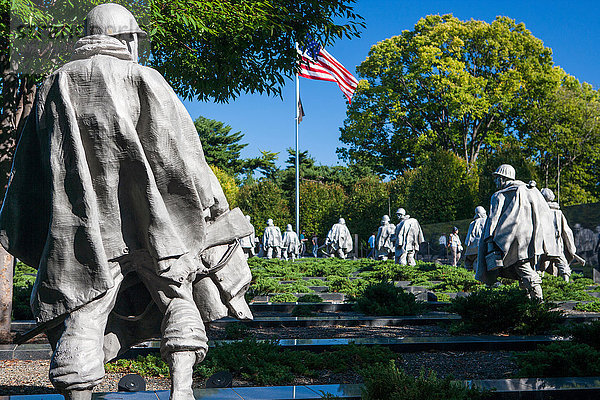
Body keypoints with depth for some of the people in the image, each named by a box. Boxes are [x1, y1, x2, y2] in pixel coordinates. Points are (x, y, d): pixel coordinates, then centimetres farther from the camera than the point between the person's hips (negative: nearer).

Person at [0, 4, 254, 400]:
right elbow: (178, 151, -5)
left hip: (83, 229, 3)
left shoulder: (55, 87, 12)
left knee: (81, 315, 3)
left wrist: (33, 239, 18)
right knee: (178, 298, 9)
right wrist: (213, 206, 1)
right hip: (149, 218, -2)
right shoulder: (143, 81, 0)